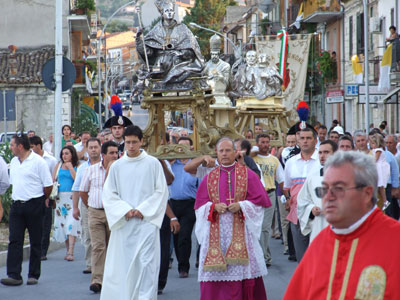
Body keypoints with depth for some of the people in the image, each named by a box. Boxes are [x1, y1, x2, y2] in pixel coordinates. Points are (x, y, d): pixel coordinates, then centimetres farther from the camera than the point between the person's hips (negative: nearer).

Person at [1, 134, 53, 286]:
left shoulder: (38, 161, -10)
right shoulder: (14, 161, 12)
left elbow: (48, 185, -8)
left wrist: (40, 200, 2)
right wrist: (18, 196, 14)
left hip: (34, 205, -6)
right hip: (16, 205, 6)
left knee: (35, 242, 4)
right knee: (14, 240, -3)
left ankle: (33, 275, 10)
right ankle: (14, 275, -6)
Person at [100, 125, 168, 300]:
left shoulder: (153, 164, 3)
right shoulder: (117, 166, 8)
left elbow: (161, 191, 2)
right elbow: (108, 194, 6)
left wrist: (143, 210, -9)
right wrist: (125, 210, -9)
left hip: (146, 221, -2)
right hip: (123, 223, 2)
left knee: (146, 262, -8)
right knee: (122, 264, 3)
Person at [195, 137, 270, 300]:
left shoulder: (248, 175, 5)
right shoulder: (209, 178, 12)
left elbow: (260, 200, 1)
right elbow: (200, 205, 9)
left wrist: (241, 206, -13)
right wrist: (214, 207, -10)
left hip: (241, 230, -2)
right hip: (216, 233, 2)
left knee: (242, 270, -5)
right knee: (216, 273, -3)